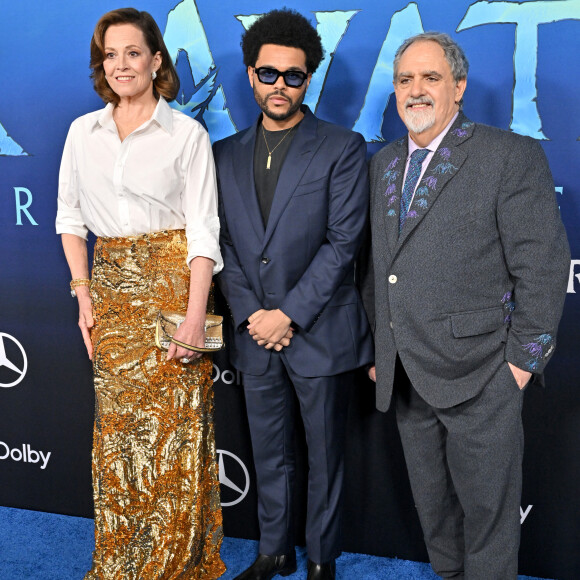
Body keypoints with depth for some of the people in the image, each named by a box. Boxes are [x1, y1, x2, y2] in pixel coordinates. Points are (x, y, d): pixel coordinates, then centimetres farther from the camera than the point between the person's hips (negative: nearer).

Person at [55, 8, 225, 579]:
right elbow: (70, 216, 14)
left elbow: (203, 230, -7)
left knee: (175, 423, 0)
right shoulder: (83, 131, 9)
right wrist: (83, 294, 3)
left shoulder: (187, 135, -2)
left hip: (172, 280, -3)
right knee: (118, 424, 8)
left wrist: (194, 315, -16)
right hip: (111, 288, 4)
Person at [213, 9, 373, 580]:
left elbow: (343, 242, -11)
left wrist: (290, 314, -14)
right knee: (269, 453, 16)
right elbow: (222, 244, 7)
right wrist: (250, 315, -6)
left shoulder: (342, 148, -4)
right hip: (255, 334, 4)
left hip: (319, 333, -4)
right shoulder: (226, 154, 9)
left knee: (324, 453, 9)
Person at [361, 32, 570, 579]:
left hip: (478, 374, -6)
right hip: (405, 377, 6)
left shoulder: (511, 155, -8)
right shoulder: (383, 163, 12)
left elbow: (543, 265, -11)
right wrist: (380, 347, 12)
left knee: (486, 509, 8)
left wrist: (523, 360, -12)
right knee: (431, 504, 19)